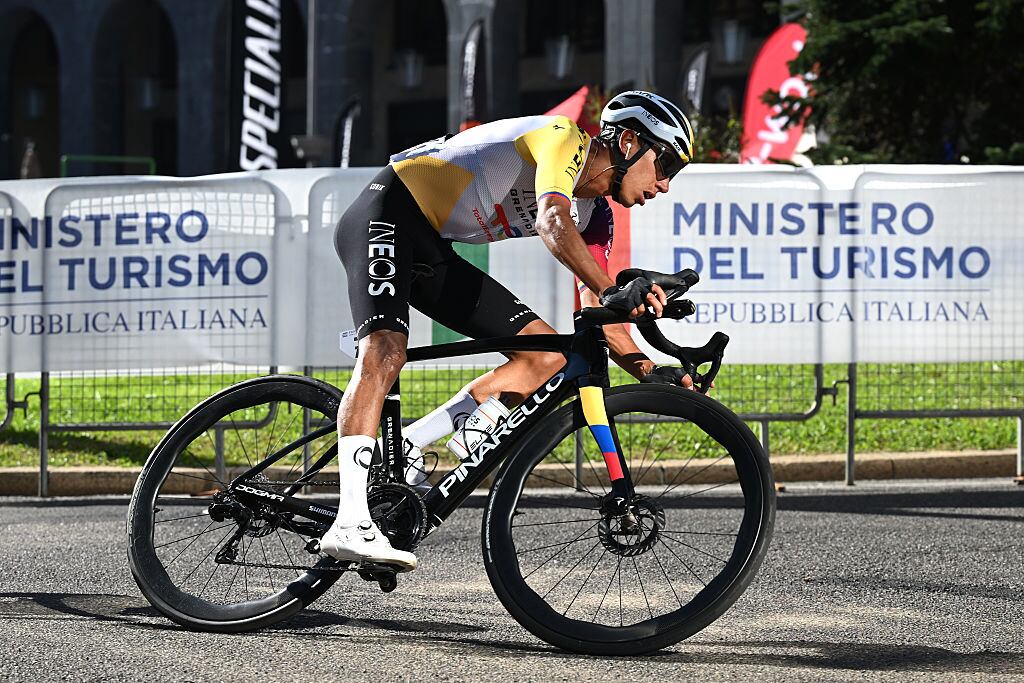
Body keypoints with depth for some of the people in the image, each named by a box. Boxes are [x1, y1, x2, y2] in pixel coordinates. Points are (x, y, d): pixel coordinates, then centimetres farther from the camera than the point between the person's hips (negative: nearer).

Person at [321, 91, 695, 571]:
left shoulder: (594, 215, 10)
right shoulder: (563, 138, -16)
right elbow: (552, 222, -35)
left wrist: (651, 373, -9)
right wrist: (614, 292, -48)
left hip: (434, 254, 9)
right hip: (388, 215, -9)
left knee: (549, 356, 0)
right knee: (384, 355, -31)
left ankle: (401, 452, -3)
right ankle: (351, 525, -40)